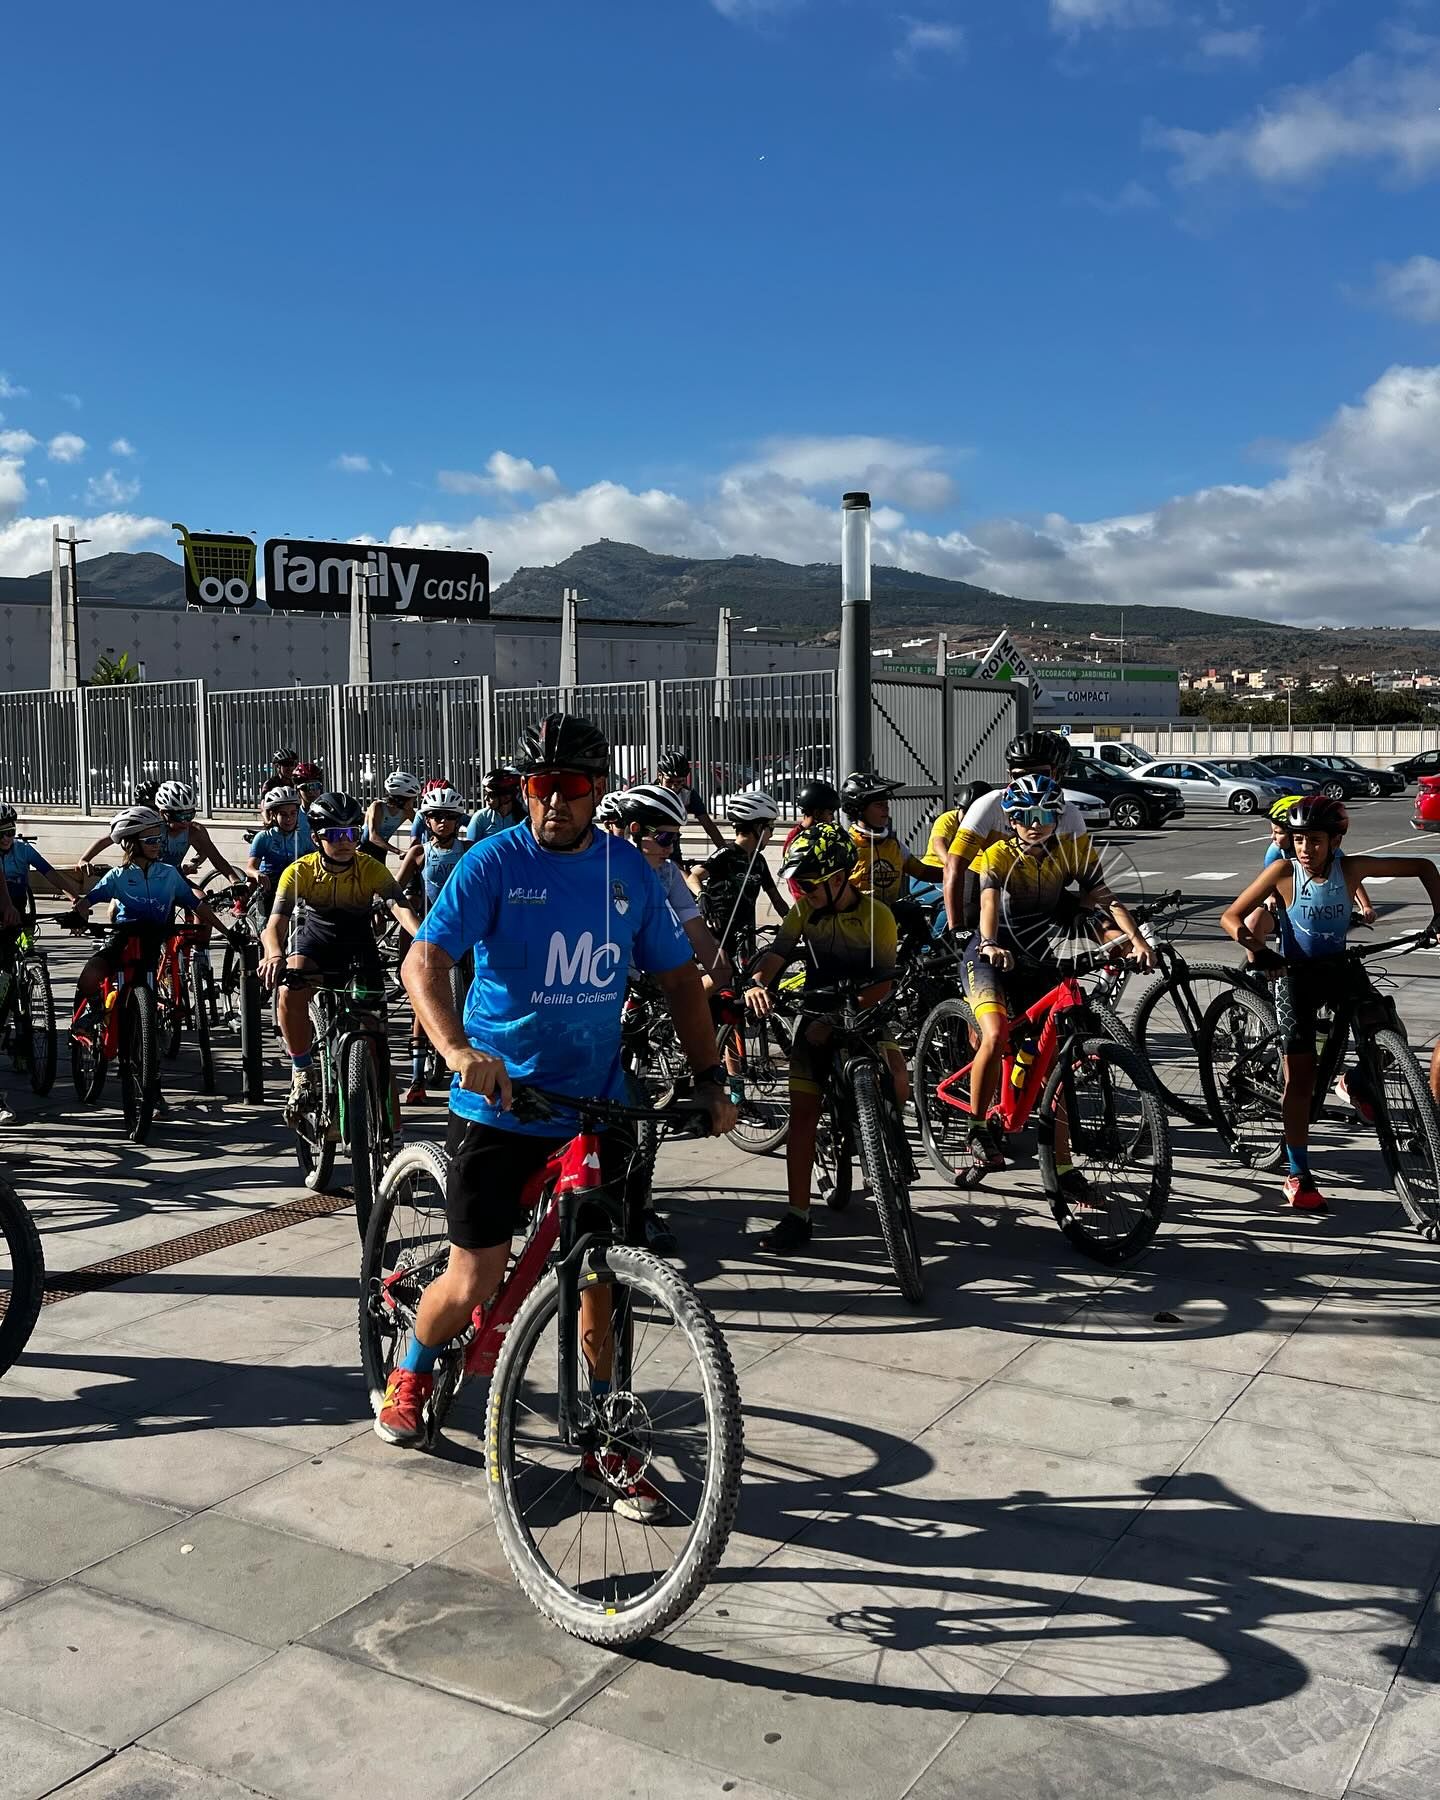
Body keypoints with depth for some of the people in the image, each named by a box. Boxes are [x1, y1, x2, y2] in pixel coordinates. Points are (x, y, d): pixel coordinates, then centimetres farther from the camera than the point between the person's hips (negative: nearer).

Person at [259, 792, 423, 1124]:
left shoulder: (371, 869, -23)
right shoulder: (300, 871, -22)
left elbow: (400, 907, -38)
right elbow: (275, 922, -33)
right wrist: (274, 954, -56)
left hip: (359, 945, 1)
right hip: (315, 938, -1)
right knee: (290, 993, -31)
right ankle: (303, 1072, -12)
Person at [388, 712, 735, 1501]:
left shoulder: (630, 869, 3)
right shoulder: (494, 863, -9)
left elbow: (677, 976, 9)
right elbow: (424, 962, -18)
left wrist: (710, 1078, 0)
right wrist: (457, 1050, -36)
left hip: (595, 1105, 3)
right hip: (499, 1105, -3)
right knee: (474, 1282, 1)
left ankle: (601, 1448, 18)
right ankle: (411, 1373, 34)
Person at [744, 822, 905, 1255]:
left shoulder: (878, 915, -13)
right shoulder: (805, 910, -2)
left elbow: (883, 984, -16)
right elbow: (778, 952, -13)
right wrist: (757, 983, -35)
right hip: (816, 1016, 3)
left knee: (896, 1076, -29)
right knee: (803, 1113, -4)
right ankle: (797, 1217, 1)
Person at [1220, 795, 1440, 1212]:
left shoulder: (1352, 868, -10)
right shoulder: (1283, 871, -15)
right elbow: (1230, 917, -14)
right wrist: (1258, 949, -32)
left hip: (1337, 970, 3)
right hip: (1295, 974, -3)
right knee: (1300, 1075, -2)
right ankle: (1297, 1175, 6)